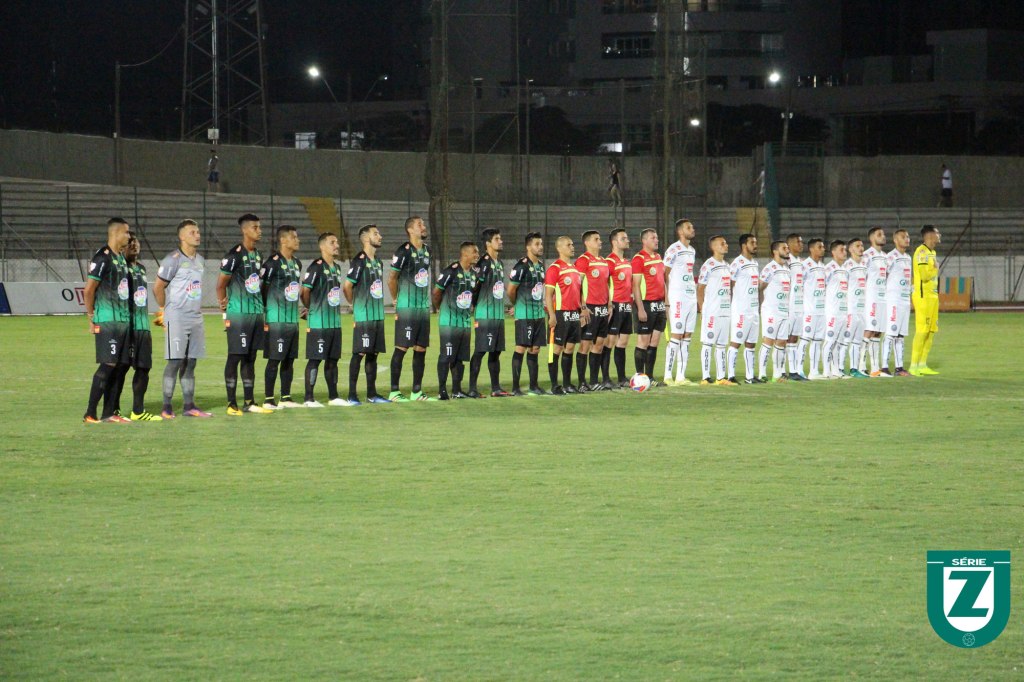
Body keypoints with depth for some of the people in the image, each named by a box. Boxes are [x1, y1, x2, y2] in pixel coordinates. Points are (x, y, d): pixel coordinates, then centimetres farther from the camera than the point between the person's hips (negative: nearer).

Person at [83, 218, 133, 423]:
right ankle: (90, 414, -7)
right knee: (108, 365, -10)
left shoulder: (121, 257, 16)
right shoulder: (103, 257, -12)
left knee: (121, 365, 7)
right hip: (108, 321, -9)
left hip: (124, 320, 9)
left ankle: (108, 413, 12)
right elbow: (89, 289, -13)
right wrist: (92, 317, -7)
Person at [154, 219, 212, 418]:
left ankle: (189, 405, 12)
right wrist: (166, 310, 3)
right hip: (176, 318, -7)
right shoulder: (173, 260, -11)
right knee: (175, 361, -7)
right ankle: (166, 407, -3)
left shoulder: (200, 260, 14)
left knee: (190, 362, 8)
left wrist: (197, 308, 14)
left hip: (196, 318, 7)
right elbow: (158, 288, -7)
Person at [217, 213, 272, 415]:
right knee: (235, 357, -3)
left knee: (250, 358, 11)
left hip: (256, 313, 8)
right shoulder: (235, 254, -12)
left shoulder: (258, 255, 13)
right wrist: (225, 310, -8)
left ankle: (249, 402, 15)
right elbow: (221, 283, -10)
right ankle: (232, 404, 1)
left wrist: (261, 310, 14)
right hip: (238, 314, -8)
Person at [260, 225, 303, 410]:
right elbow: (261, 287, -11)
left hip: (293, 319, 8)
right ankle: (269, 400, -1)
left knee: (289, 359, 10)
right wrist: (267, 310, -7)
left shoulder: (297, 264, 14)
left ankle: (286, 398, 17)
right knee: (274, 360, -6)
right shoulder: (273, 262, -12)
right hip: (277, 319, -8)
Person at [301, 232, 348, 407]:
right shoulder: (316, 267, -13)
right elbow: (304, 291, -13)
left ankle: (333, 396, 18)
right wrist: (311, 309, 0)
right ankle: (309, 398, -2)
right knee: (315, 359, -5)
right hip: (318, 323, -8)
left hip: (335, 322, 8)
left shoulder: (337, 267, 14)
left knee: (332, 359, 11)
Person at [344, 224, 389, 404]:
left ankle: (372, 394, 14)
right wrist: (355, 305, -1)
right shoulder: (359, 261, -11)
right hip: (363, 316, -8)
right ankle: (352, 395, -4)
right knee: (359, 353, -7)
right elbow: (347, 286, -13)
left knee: (373, 354, 9)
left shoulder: (378, 262, 15)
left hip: (378, 315, 8)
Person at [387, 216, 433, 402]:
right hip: (406, 309, -7)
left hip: (423, 308, 7)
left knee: (421, 348, 7)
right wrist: (397, 300, 2)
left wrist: (426, 300, 17)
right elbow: (391, 279, -6)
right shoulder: (404, 252, -11)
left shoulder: (426, 250, 12)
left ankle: (417, 391, 13)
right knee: (401, 348, -5)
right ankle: (394, 391, -1)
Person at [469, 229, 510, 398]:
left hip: (499, 314, 8)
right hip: (485, 314, -8)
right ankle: (472, 389, -3)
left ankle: (496, 388, 15)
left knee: (496, 352, 10)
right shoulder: (483, 263, -12)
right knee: (480, 352, -6)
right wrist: (473, 313, -12)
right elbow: (473, 287, -14)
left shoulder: (499, 263, 15)